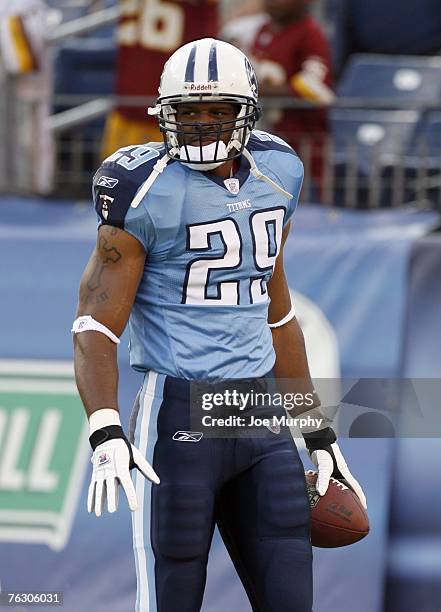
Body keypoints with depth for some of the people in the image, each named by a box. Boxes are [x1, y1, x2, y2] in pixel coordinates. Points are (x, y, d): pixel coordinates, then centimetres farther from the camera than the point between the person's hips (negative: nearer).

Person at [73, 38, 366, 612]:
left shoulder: (276, 174, 10)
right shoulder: (148, 192, -9)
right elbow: (96, 326, -11)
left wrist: (319, 433, 21)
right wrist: (106, 435, -26)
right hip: (179, 415, -6)